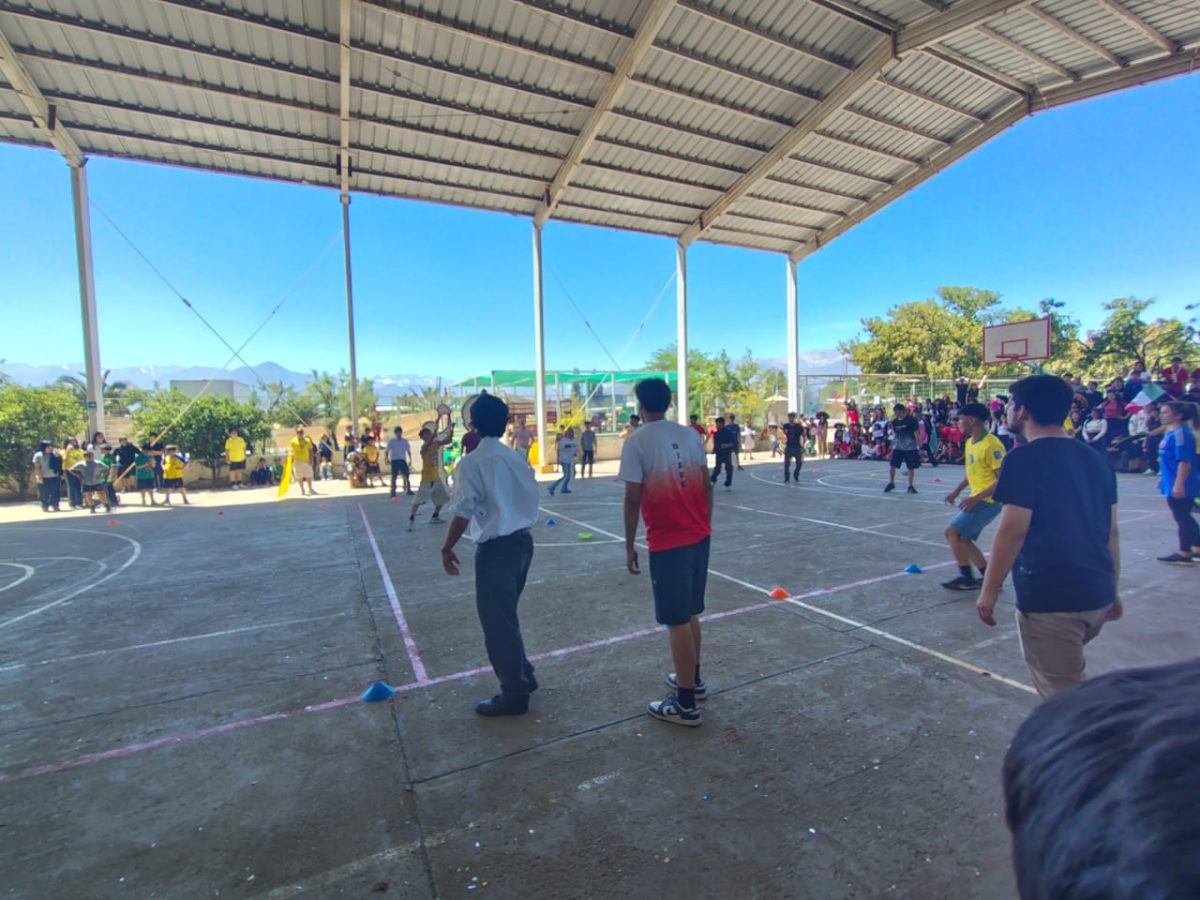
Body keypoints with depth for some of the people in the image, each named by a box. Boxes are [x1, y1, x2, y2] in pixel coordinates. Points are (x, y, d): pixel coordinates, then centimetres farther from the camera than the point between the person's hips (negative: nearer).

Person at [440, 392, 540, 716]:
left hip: (496, 548, -8)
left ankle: (513, 693, 17)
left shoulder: (471, 462, -12)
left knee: (496, 621, 6)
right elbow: (532, 499, 12)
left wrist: (447, 548, -4)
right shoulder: (517, 457, 7)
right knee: (505, 616, 23)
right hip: (522, 541, 8)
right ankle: (523, 675, 35)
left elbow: (463, 512, -15)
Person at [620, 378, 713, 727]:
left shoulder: (636, 442, -11)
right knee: (690, 614, 21)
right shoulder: (690, 435, 6)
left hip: (667, 543, -6)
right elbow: (706, 486, 8)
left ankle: (685, 705, 15)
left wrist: (629, 545, -4)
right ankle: (693, 679, 38)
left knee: (677, 621, 3)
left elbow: (633, 499, -13)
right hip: (699, 537, 7)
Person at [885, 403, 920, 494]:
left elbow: (916, 434, -9)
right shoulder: (894, 422, 3)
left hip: (911, 448, -4)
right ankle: (891, 483, 17)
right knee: (892, 466, -2)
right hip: (898, 447, 4)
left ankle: (910, 486, 15)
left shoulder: (911, 420, -10)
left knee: (911, 467, 2)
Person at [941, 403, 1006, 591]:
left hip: (989, 501, -9)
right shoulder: (970, 442, 9)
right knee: (962, 538, 11)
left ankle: (966, 578, 2)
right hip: (979, 500, 9)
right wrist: (957, 491, 15)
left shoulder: (991, 444, -20)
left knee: (953, 532, -11)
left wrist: (975, 498, -25)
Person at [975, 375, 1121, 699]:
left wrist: (989, 590, -11)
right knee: (1070, 674, 29)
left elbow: (1012, 531, -18)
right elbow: (1111, 532, 14)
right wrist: (1111, 590, 23)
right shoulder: (1096, 460, 9)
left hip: (1050, 597, -8)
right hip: (1098, 595, 8)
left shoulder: (1024, 458, -14)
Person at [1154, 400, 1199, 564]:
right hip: (1173, 485, 10)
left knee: (1182, 518, 0)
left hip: (1180, 487, -10)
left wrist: (1178, 484, -26)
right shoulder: (1171, 433, 10)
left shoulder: (1180, 434, -19)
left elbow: (1185, 461, -24)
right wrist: (1163, 477, 24)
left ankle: (1184, 553, 9)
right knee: (1184, 517, 18)